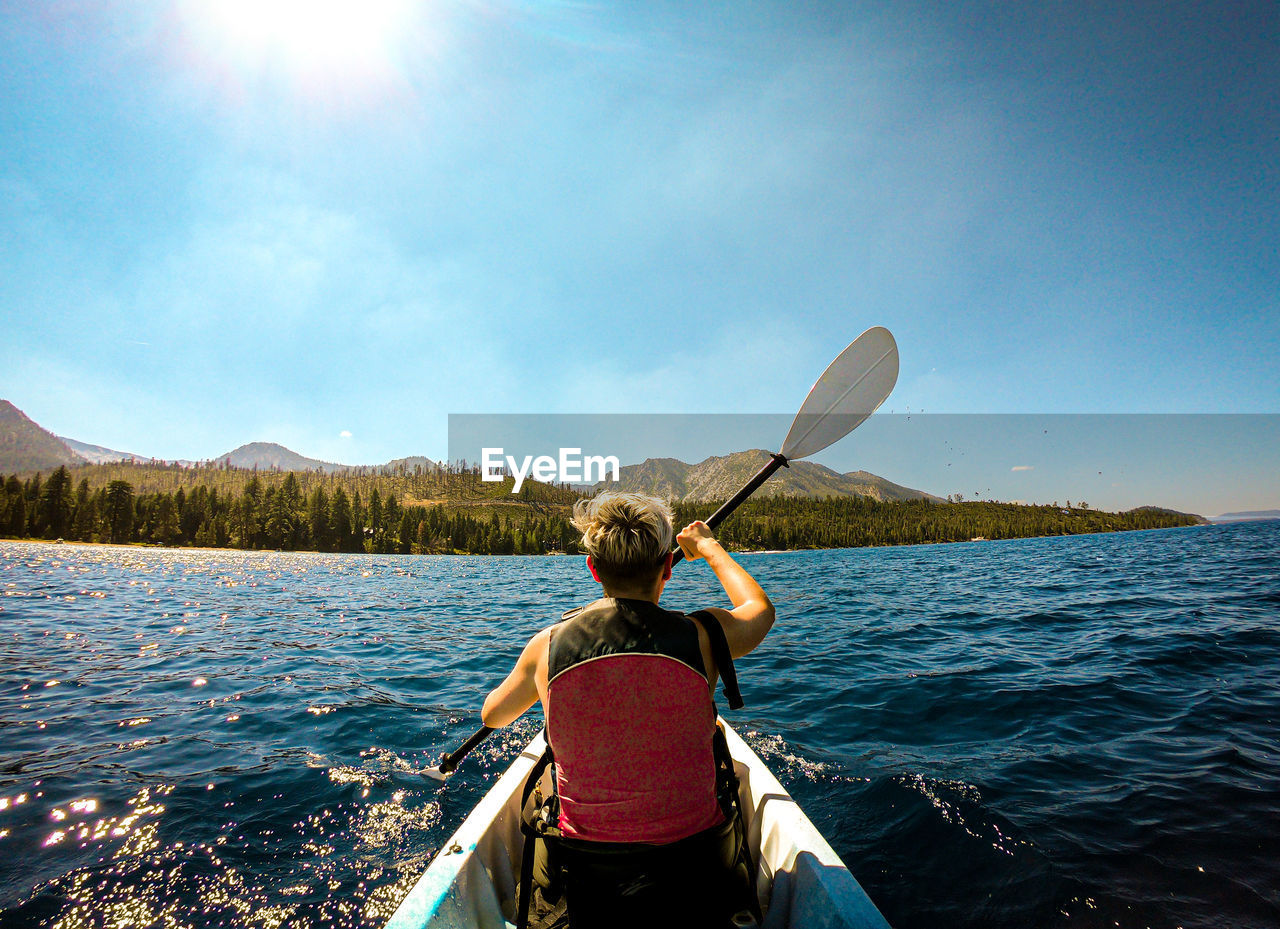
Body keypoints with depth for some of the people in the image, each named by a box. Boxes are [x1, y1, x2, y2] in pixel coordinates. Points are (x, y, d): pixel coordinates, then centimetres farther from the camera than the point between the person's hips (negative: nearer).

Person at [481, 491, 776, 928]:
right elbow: (761, 608, 5)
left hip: (586, 884, 1)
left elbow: (492, 715, 6)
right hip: (698, 877, 0)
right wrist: (709, 546, 19)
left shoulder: (548, 645, -16)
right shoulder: (701, 635, -20)